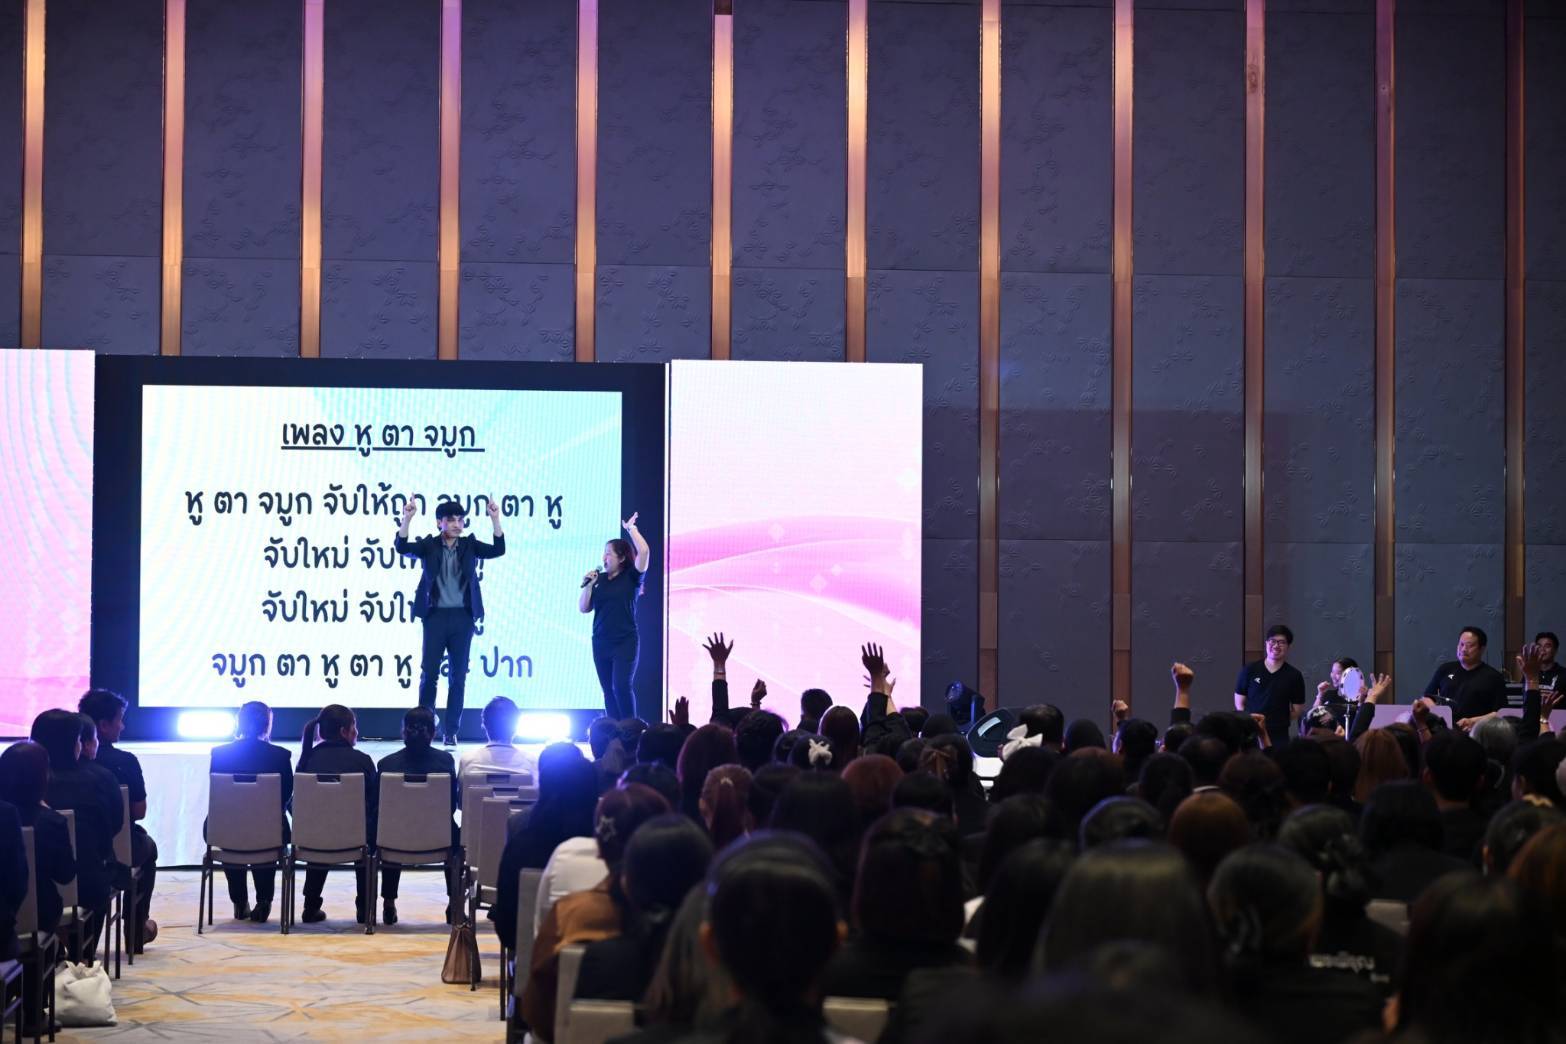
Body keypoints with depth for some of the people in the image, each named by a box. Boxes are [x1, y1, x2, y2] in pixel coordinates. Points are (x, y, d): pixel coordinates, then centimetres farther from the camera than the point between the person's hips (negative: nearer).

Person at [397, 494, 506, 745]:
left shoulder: (470, 545, 7)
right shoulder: (429, 545, 3)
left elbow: (498, 550, -5)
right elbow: (402, 547, -12)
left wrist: (495, 519, -16)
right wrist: (407, 518, -25)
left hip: (462, 617, 1)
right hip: (436, 615, -1)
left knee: (458, 675, 3)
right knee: (429, 672, -2)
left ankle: (452, 731, 8)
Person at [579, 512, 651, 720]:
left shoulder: (631, 577, -4)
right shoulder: (599, 579, 6)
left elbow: (644, 551, -19)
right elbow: (583, 608, 8)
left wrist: (630, 528, -12)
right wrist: (588, 585, -6)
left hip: (625, 642, -5)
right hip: (600, 642, 5)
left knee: (622, 686, -13)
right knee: (608, 689, 7)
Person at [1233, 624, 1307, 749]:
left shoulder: (1294, 676, 4)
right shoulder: (1249, 671, 4)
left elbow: (1297, 711, 9)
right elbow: (1239, 703, 8)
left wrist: (1279, 722, 1)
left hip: (1279, 737, 0)